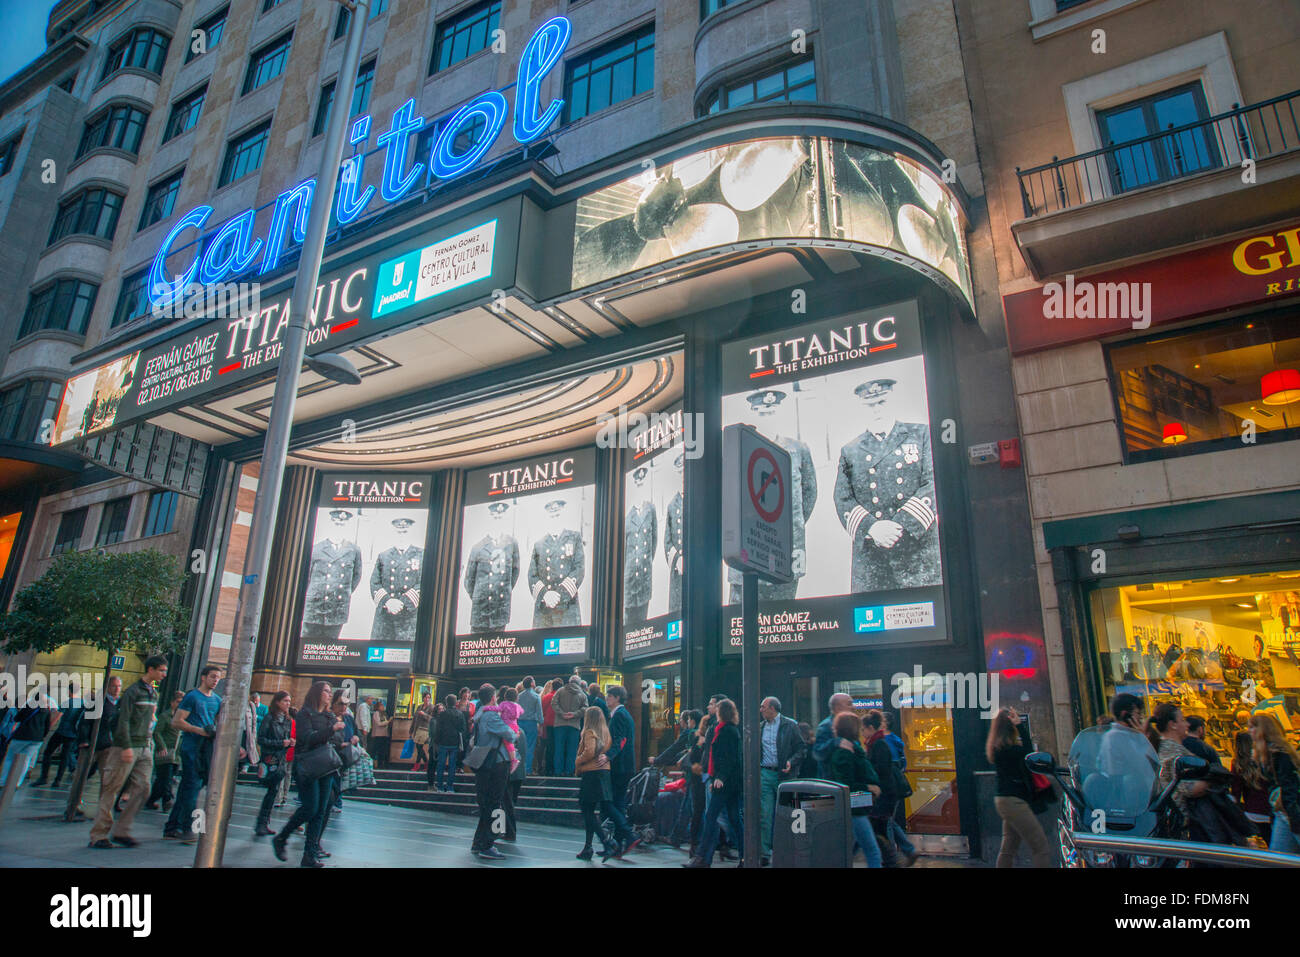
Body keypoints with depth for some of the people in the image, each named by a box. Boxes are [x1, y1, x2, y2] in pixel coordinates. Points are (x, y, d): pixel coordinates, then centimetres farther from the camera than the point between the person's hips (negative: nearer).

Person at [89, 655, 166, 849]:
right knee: (112, 790, -1)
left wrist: (151, 743, 14)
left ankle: (121, 831, 7)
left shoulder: (154, 694, 16)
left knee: (142, 788, 0)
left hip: (145, 749, 7)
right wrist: (126, 746, -19)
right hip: (128, 748, -7)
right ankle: (98, 835, 7)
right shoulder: (134, 691, -8)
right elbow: (123, 720, -14)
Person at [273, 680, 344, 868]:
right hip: (309, 766, -6)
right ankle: (280, 839, 13)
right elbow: (307, 738, -15)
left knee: (320, 811, 3)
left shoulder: (330, 716, 15)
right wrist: (331, 729, -23)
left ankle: (310, 855, 8)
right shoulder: (305, 714, -2)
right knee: (310, 808, -10)